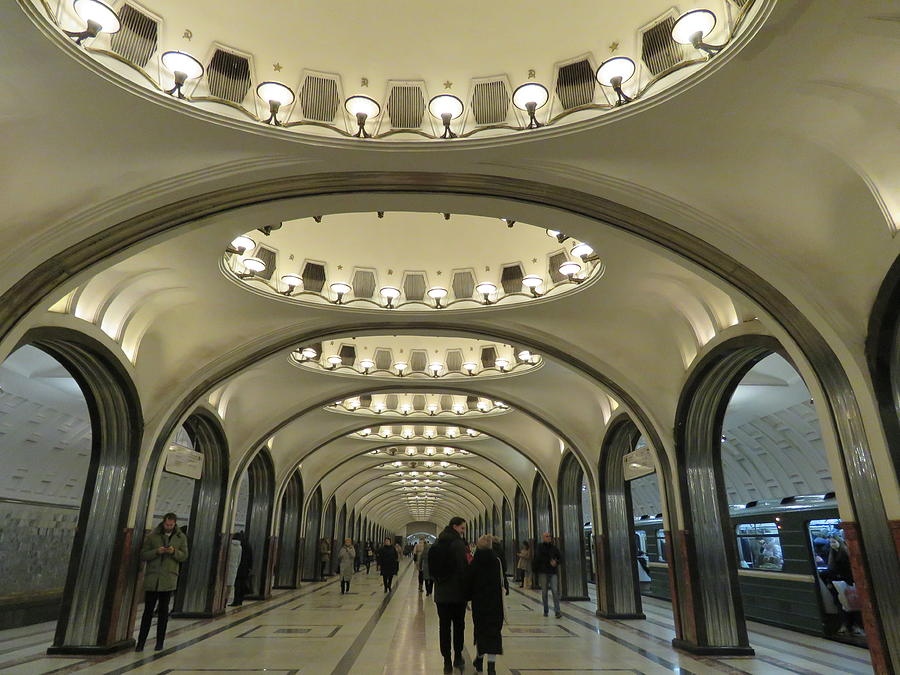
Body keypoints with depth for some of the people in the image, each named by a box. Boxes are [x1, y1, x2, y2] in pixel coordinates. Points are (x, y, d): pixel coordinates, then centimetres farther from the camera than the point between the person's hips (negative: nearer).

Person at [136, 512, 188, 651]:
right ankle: (141, 642, 10)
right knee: (148, 610, 1)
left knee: (163, 610, 7)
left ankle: (160, 641, 17)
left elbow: (184, 556, 4)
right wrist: (156, 551, -19)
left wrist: (174, 552, -15)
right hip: (152, 577, -1)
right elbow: (143, 555, -1)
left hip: (169, 578, 1)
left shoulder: (181, 537, 4)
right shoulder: (152, 536, 0)